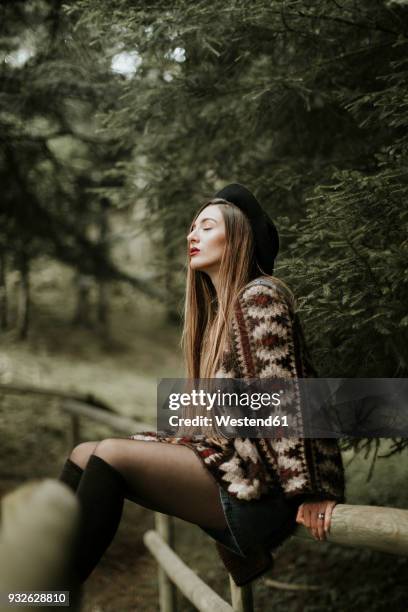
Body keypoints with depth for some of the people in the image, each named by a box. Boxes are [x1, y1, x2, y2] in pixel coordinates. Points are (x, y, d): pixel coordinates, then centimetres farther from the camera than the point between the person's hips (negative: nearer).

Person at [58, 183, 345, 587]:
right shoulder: (217, 310, 21)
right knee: (83, 454, -2)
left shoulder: (260, 297, -7)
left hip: (258, 484, -9)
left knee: (110, 454, -20)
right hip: (226, 460, 9)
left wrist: (308, 491, -18)